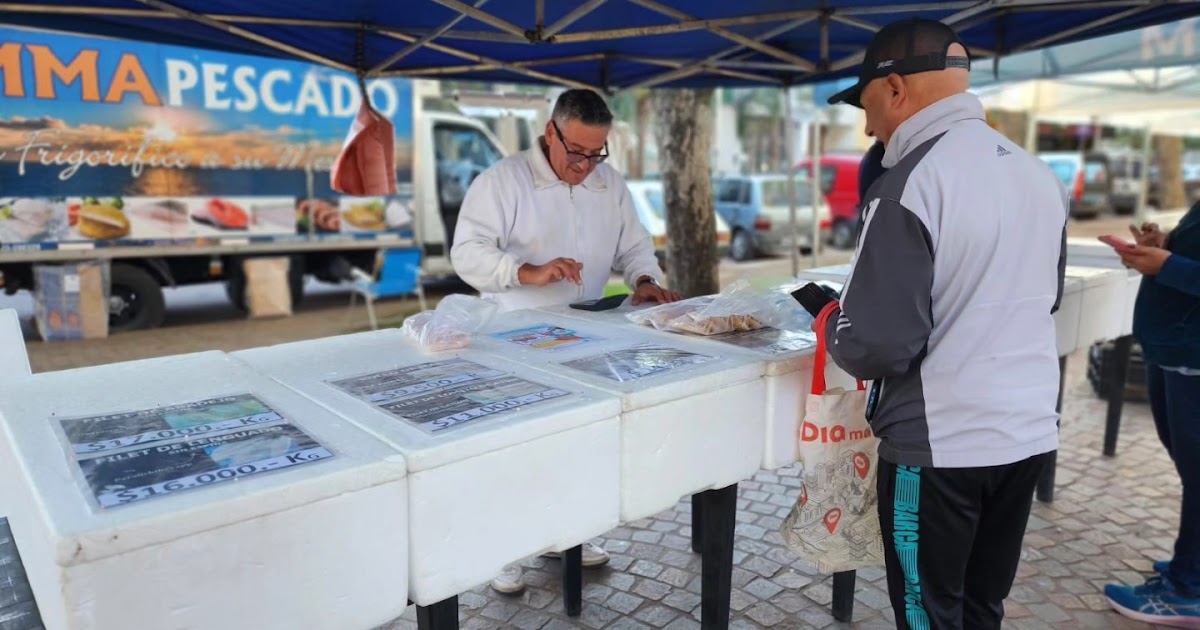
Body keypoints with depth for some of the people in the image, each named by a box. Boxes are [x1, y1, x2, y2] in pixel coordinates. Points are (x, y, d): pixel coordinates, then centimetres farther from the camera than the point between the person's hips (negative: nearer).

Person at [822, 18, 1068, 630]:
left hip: (940, 446, -7)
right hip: (1031, 432, 8)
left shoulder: (910, 184, -19)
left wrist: (834, 323, -2)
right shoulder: (1039, 173, 6)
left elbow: (878, 346, -21)